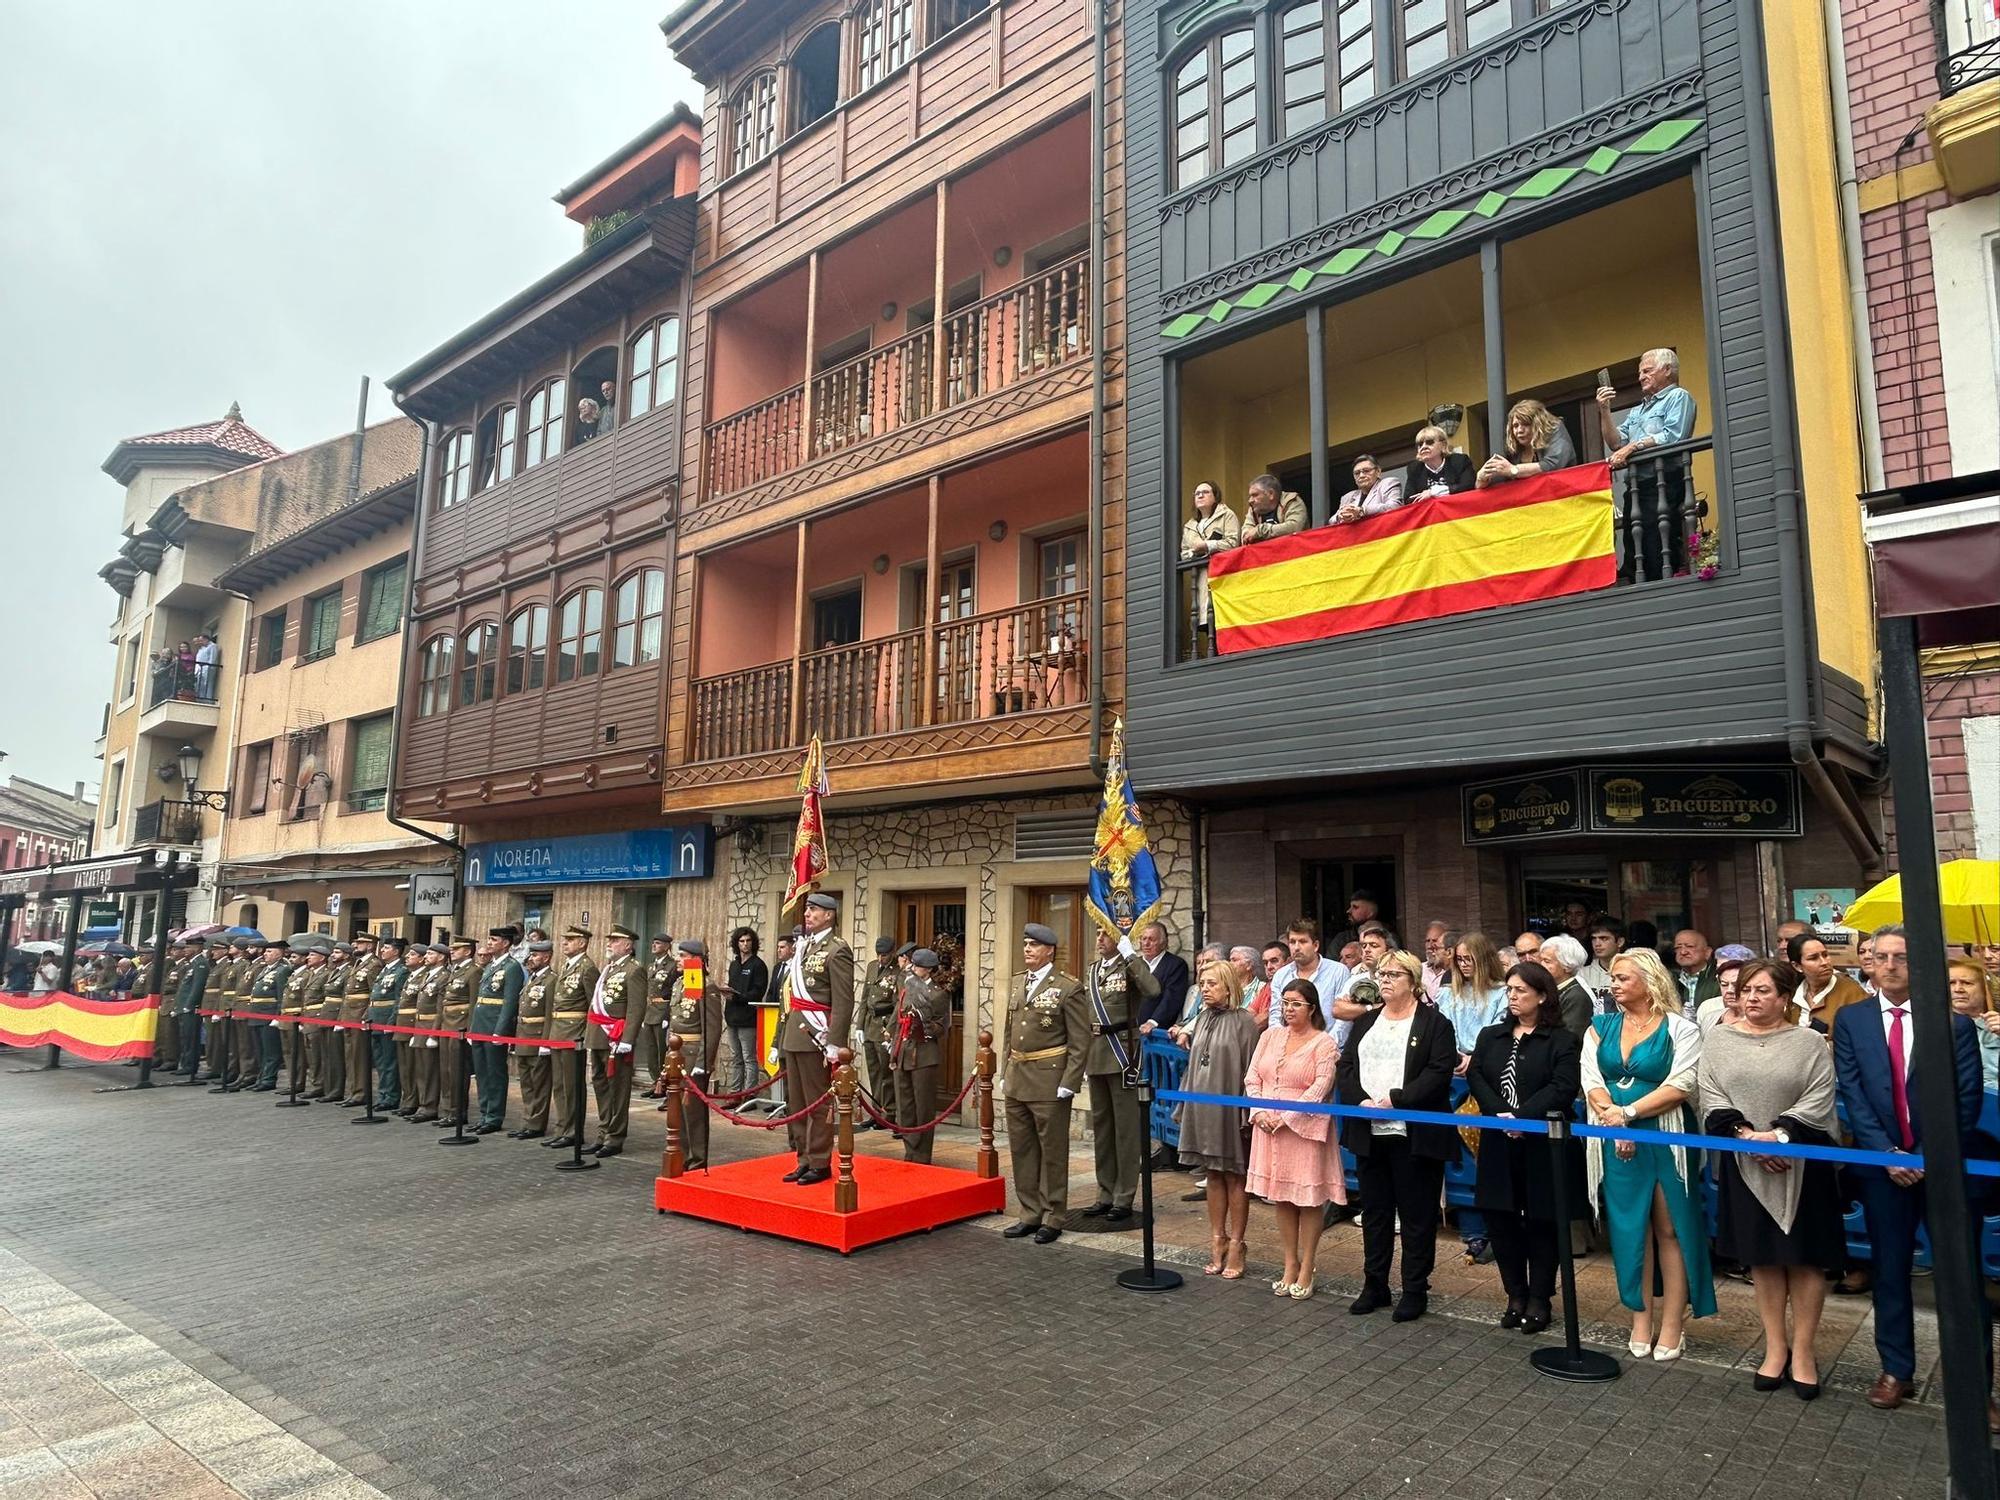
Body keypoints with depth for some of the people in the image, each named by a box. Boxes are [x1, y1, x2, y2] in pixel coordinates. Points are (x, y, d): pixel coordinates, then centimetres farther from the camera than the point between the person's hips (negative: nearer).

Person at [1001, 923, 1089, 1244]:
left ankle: (1053, 1218, 16)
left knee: (1052, 1152, 4)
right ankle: (1030, 1213, 26)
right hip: (1017, 1081, 7)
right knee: (1021, 1150, 14)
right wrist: (1008, 1070, 13)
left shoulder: (1068, 988, -10)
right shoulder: (1016, 983, 11)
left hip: (1049, 1081, -7)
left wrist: (1068, 1083, -15)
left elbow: (1080, 1042, -11)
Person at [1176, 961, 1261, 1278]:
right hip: (1202, 1106, 6)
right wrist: (1185, 1105, 12)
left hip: (1229, 1107, -6)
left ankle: (1235, 1245, 12)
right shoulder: (1202, 1018, 9)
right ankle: (1217, 1241, 21)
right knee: (1213, 1175, 13)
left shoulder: (1244, 1021, -10)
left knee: (1234, 1177, 4)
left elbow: (1250, 1069, -12)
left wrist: (1247, 1113, -16)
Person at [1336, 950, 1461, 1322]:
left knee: (1417, 1214, 4)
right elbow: (1344, 1067, 7)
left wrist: (1395, 1100, -20)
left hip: (1414, 1135, -5)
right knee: (1374, 1211, 13)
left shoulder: (1434, 1023, -3)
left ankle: (1415, 1291, 16)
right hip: (1369, 1134, 5)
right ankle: (1374, 1285, 25)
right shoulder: (1365, 1022, 14)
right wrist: (1361, 1100, -11)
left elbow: (1439, 1073, -14)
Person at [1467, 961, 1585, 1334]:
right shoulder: (1490, 1037, 12)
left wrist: (1522, 1118, -21)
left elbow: (1563, 1087, -15)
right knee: (1500, 1219, 7)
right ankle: (1516, 1294, 23)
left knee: (1542, 1222, 6)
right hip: (1499, 1145, 4)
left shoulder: (1562, 1040, -3)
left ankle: (1539, 1298, 21)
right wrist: (1499, 1114, -16)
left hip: (1543, 1145, -4)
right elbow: (1475, 1076, 0)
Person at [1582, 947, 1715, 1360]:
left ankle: (1672, 1323, 12)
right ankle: (1641, 1318, 19)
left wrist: (1627, 1113, -17)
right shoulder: (1600, 1028, 8)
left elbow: (1679, 1087, -13)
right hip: (1616, 1141, 4)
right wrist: (1615, 1125, -14)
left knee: (1670, 1229, 3)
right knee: (1630, 1228, 9)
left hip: (1665, 1138, -3)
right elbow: (1592, 1084, 1)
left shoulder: (1680, 1029, -4)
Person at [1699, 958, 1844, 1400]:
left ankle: (1803, 1350, 19)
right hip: (1745, 1164, 2)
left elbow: (1818, 1102, -10)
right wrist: (1748, 1135, -15)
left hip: (1802, 1163, -2)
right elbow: (1713, 1100, -2)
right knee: (1761, 1257, 11)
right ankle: (1775, 1347, 24)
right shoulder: (1718, 1040, 3)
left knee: (1805, 1257, 5)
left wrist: (1778, 1134, -20)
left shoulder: (1809, 1043, -3)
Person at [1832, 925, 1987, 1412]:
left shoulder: (1953, 1023, -1)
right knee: (1890, 1271, 10)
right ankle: (1896, 1370, 22)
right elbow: (1851, 1092, -2)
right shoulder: (1851, 1020, 3)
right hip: (1882, 1165, 1)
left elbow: (1967, 1099, -3)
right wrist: (1888, 1154, -10)